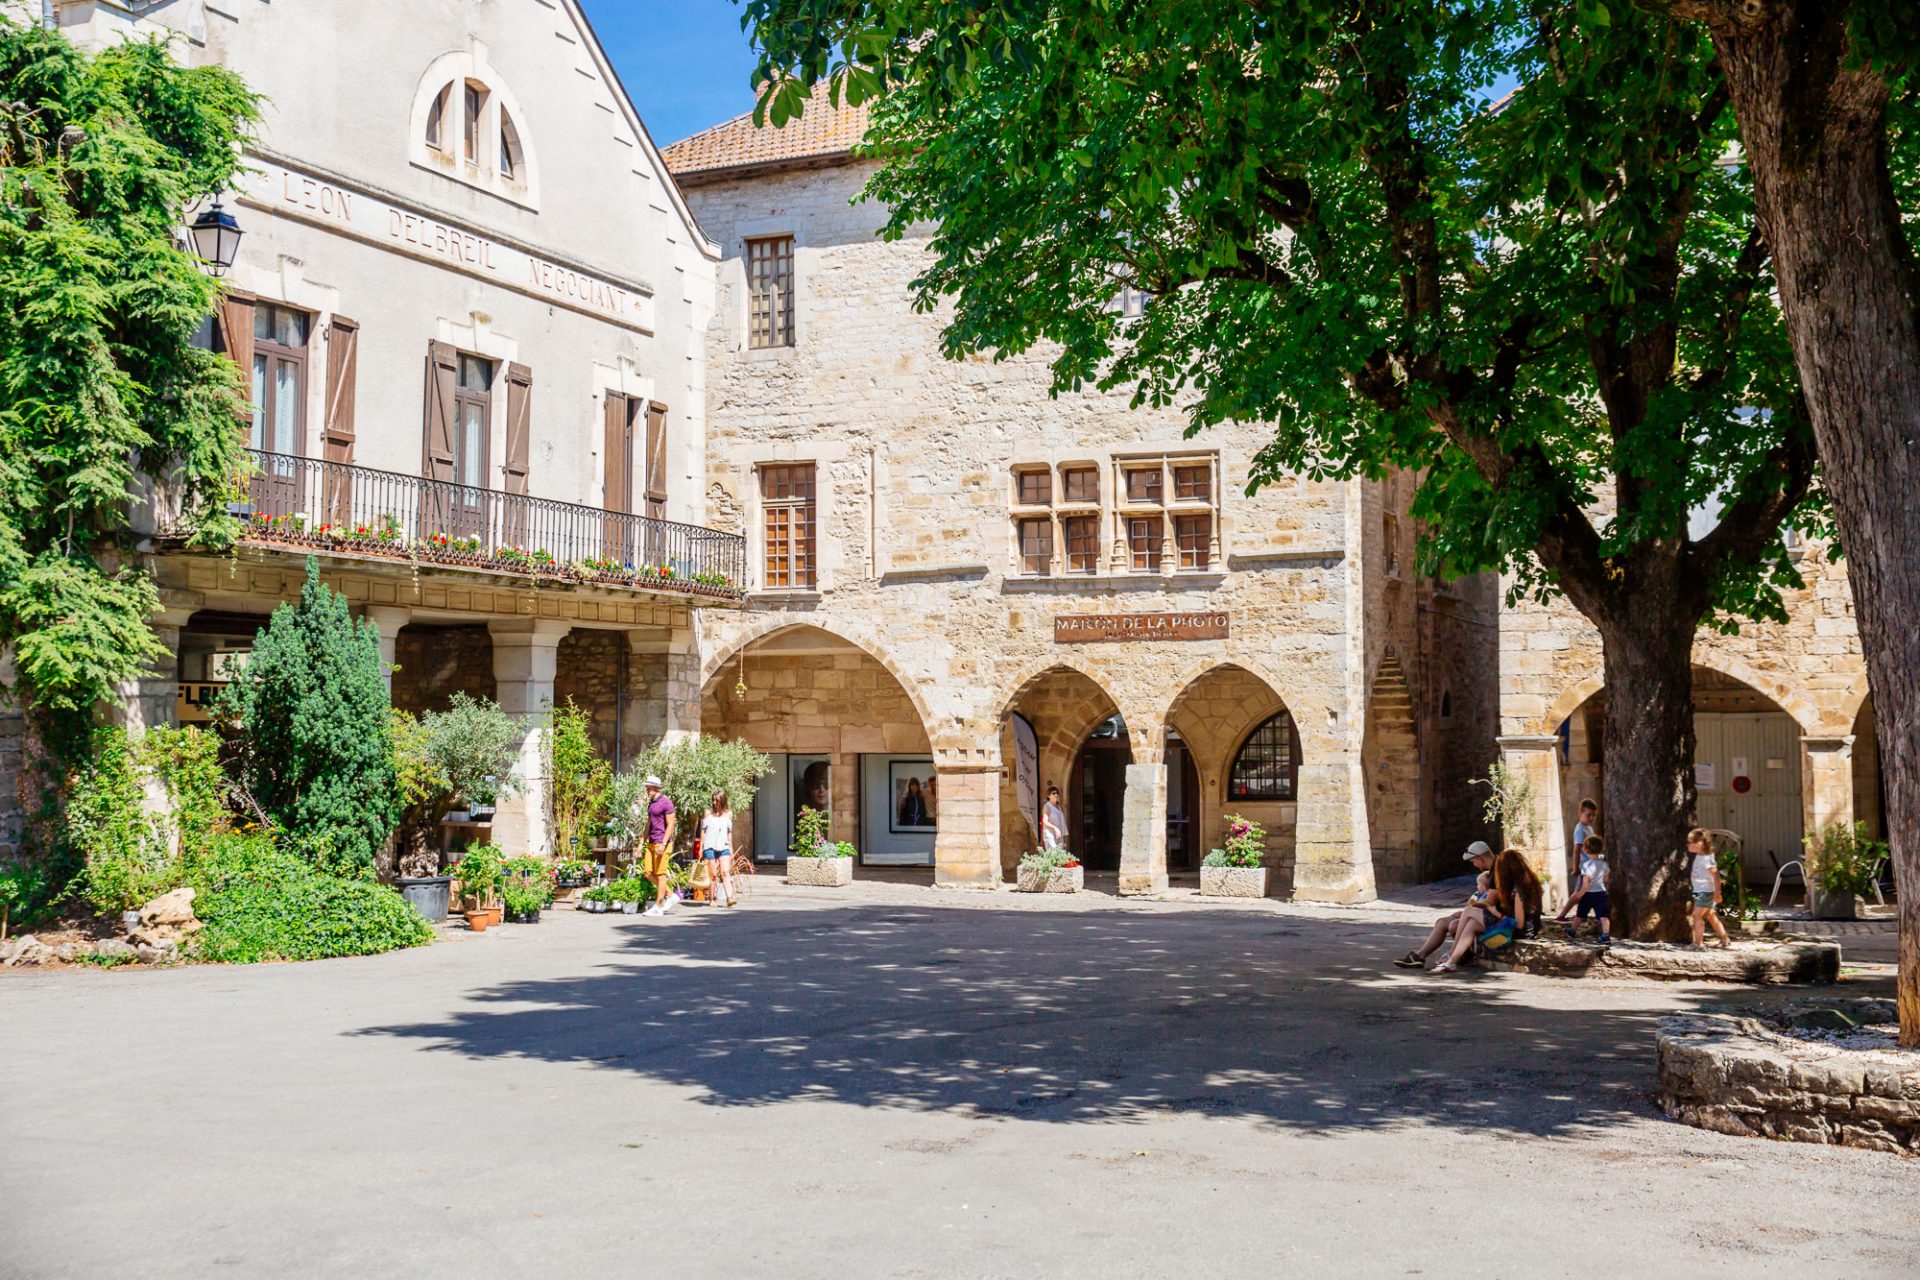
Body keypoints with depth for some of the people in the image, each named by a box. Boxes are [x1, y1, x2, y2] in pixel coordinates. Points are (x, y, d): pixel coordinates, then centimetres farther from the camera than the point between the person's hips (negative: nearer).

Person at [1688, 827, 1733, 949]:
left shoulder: (1706, 858, -20)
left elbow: (1715, 874, -24)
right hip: (1700, 892, 10)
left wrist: (1717, 893, -25)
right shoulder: (1699, 857, 11)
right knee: (1710, 915, 17)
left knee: (1697, 915, -9)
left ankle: (1698, 942, -7)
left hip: (1706, 892, -10)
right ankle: (1725, 939, 27)